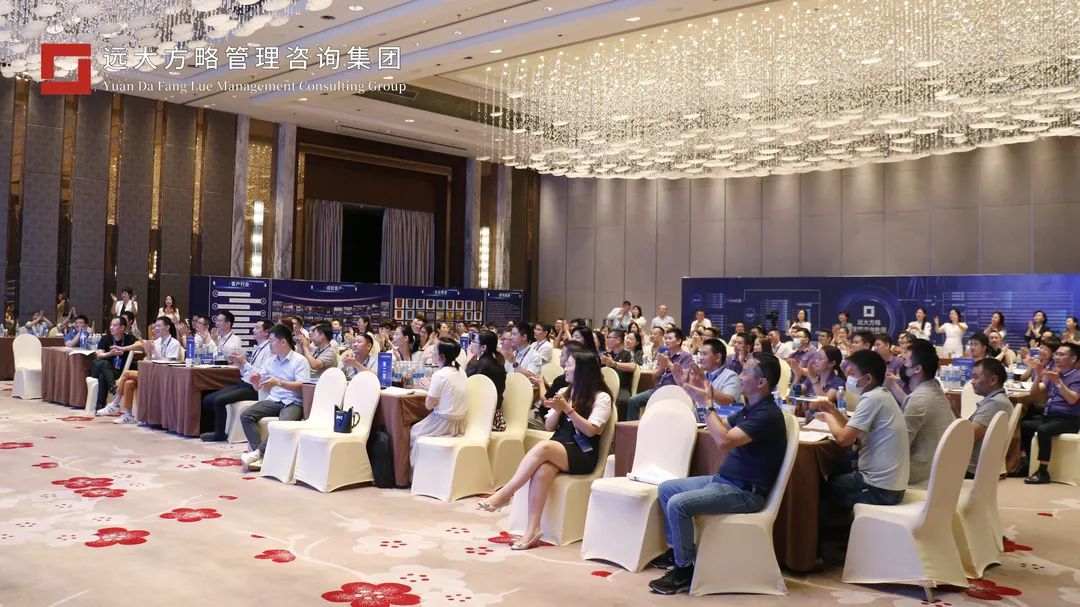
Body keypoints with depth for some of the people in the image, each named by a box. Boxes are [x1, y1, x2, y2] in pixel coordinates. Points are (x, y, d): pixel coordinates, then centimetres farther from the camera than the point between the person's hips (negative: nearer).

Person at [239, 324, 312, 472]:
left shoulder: (300, 360, -3)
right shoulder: (271, 361, 16)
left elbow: (302, 386, -15)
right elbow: (258, 387, 19)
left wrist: (279, 383, -25)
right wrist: (255, 381, -6)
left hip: (293, 402, -6)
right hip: (274, 400, 6)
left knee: (284, 423, -37)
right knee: (245, 415, -18)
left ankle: (257, 453, -30)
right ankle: (259, 456, -27)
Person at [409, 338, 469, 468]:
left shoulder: (439, 375, -19)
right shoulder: (461, 372, 3)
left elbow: (429, 405, -13)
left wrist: (429, 388, 2)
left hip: (444, 424, -8)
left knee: (413, 432, 16)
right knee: (418, 428, 26)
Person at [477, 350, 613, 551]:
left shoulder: (601, 397, 1)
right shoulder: (564, 392, 19)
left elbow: (590, 430, -11)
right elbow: (549, 427, 16)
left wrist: (567, 408, -16)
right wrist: (557, 410, -4)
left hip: (583, 454, -5)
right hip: (557, 450, 5)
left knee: (543, 447, -34)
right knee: (541, 471, -32)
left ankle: (503, 495, -29)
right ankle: (533, 529, -36)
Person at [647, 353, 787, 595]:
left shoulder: (768, 415, -21)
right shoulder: (751, 409, 10)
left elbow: (724, 440, -32)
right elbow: (721, 427, 22)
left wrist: (708, 405, -21)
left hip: (744, 492, -10)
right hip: (723, 480, 10)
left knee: (678, 504, -25)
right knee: (666, 488, 12)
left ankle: (685, 570, -11)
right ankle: (676, 549, 23)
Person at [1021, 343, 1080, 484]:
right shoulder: (1053, 373, 16)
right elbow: (1034, 393, 10)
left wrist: (1058, 382, -32)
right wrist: (1038, 377, -8)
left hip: (1067, 420, -8)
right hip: (1048, 416, 8)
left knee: (1043, 430, -33)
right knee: (1022, 426, -5)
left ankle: (1043, 472, -27)